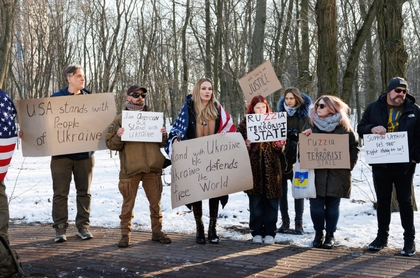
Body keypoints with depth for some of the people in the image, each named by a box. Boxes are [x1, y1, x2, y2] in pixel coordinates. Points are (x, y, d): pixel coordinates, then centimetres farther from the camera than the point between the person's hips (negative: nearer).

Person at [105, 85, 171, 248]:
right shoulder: (120, 119, 6)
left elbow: (161, 143, 20)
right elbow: (110, 144, 2)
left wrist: (163, 135, -1)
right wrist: (118, 137, -18)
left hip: (152, 168, 3)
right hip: (130, 168, -3)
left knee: (155, 202, 8)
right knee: (128, 203, -1)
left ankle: (157, 232, 19)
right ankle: (125, 235, 8)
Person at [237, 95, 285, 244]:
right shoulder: (245, 123, 4)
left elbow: (279, 148, 12)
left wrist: (280, 145, -9)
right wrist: (245, 145, -17)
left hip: (271, 167, 1)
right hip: (253, 166, -1)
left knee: (271, 201, 2)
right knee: (255, 201, 4)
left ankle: (269, 232, 10)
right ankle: (256, 232, 14)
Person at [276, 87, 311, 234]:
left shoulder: (304, 116, 3)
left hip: (298, 158, -2)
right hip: (282, 157, 2)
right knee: (282, 189, 4)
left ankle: (299, 222, 8)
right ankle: (285, 221, 13)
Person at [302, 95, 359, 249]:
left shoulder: (343, 126, 2)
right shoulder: (312, 124, 8)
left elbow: (355, 147, 5)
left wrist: (349, 164, -4)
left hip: (337, 173, -1)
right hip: (316, 172, 2)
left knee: (332, 205, 5)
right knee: (316, 204, 0)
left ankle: (330, 234, 18)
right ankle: (318, 233, 17)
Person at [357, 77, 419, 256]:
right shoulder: (374, 108, 5)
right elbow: (361, 128, 7)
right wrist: (372, 128, -14)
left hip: (404, 165, -2)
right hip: (380, 164, 2)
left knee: (405, 202, 6)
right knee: (382, 202, 12)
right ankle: (382, 236, 24)